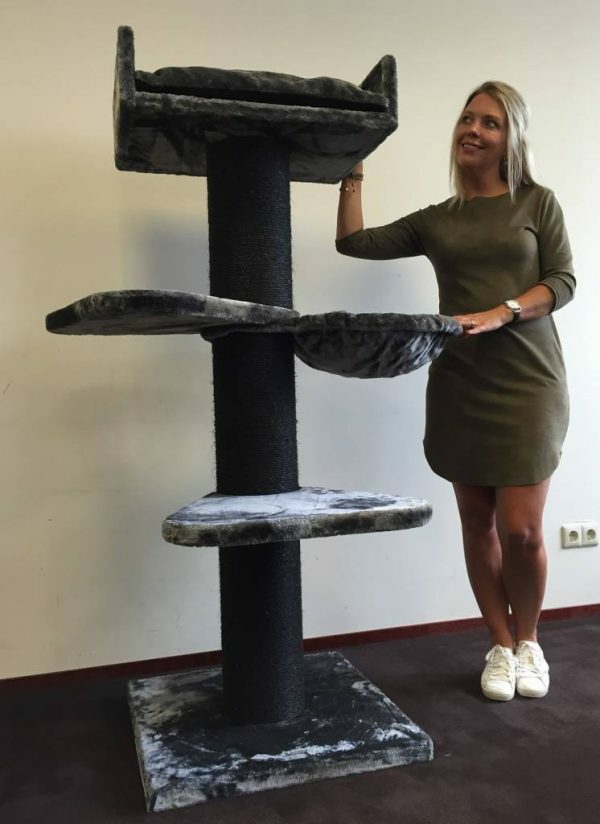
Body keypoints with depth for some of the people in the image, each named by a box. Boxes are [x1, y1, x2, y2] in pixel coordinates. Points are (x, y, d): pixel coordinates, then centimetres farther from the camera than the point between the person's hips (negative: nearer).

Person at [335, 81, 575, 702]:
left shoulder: (537, 202, 6)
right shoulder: (435, 221, 12)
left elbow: (561, 282, -2)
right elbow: (354, 241, 8)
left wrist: (501, 313, -17)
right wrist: (352, 172, 9)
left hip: (528, 383, -2)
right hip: (458, 387, 2)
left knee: (520, 528, -4)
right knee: (478, 524, 7)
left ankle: (528, 641, 23)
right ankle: (500, 647, 24)